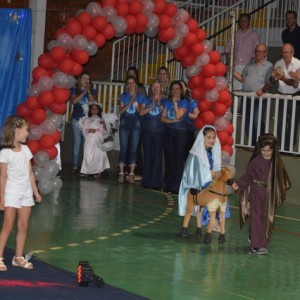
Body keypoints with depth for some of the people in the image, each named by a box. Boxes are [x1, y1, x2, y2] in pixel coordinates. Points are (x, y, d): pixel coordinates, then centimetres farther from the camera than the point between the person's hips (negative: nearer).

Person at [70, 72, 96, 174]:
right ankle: (75, 165, -2)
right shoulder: (75, 90, 7)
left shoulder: (92, 91, 11)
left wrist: (89, 92, -9)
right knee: (77, 141, -3)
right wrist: (83, 93, -11)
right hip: (77, 119, -1)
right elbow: (73, 101, -9)